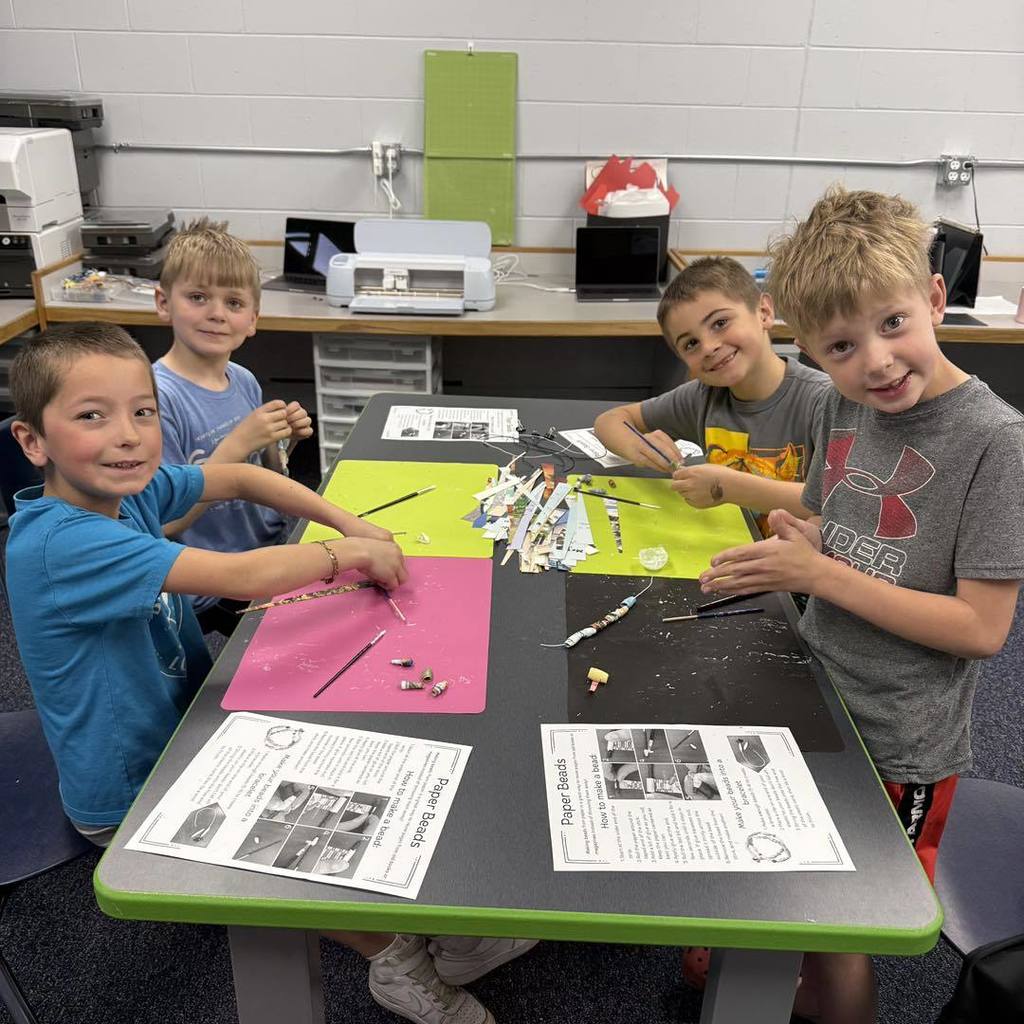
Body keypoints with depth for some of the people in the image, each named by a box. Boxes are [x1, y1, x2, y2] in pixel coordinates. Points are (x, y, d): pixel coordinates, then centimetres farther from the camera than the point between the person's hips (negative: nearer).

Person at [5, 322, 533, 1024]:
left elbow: (238, 480, 4)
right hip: (132, 800, -8)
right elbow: (242, 577, -38)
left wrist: (350, 523, -9)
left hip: (190, 728, 8)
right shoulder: (61, 541, -33)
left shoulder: (127, 486, -9)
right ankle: (394, 955, 15)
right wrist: (345, 553, -21)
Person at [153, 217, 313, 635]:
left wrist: (281, 444, -7)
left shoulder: (245, 381, 2)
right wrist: (237, 445, -26)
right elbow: (163, 522, -21)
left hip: (274, 548, 7)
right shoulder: (156, 395, -19)